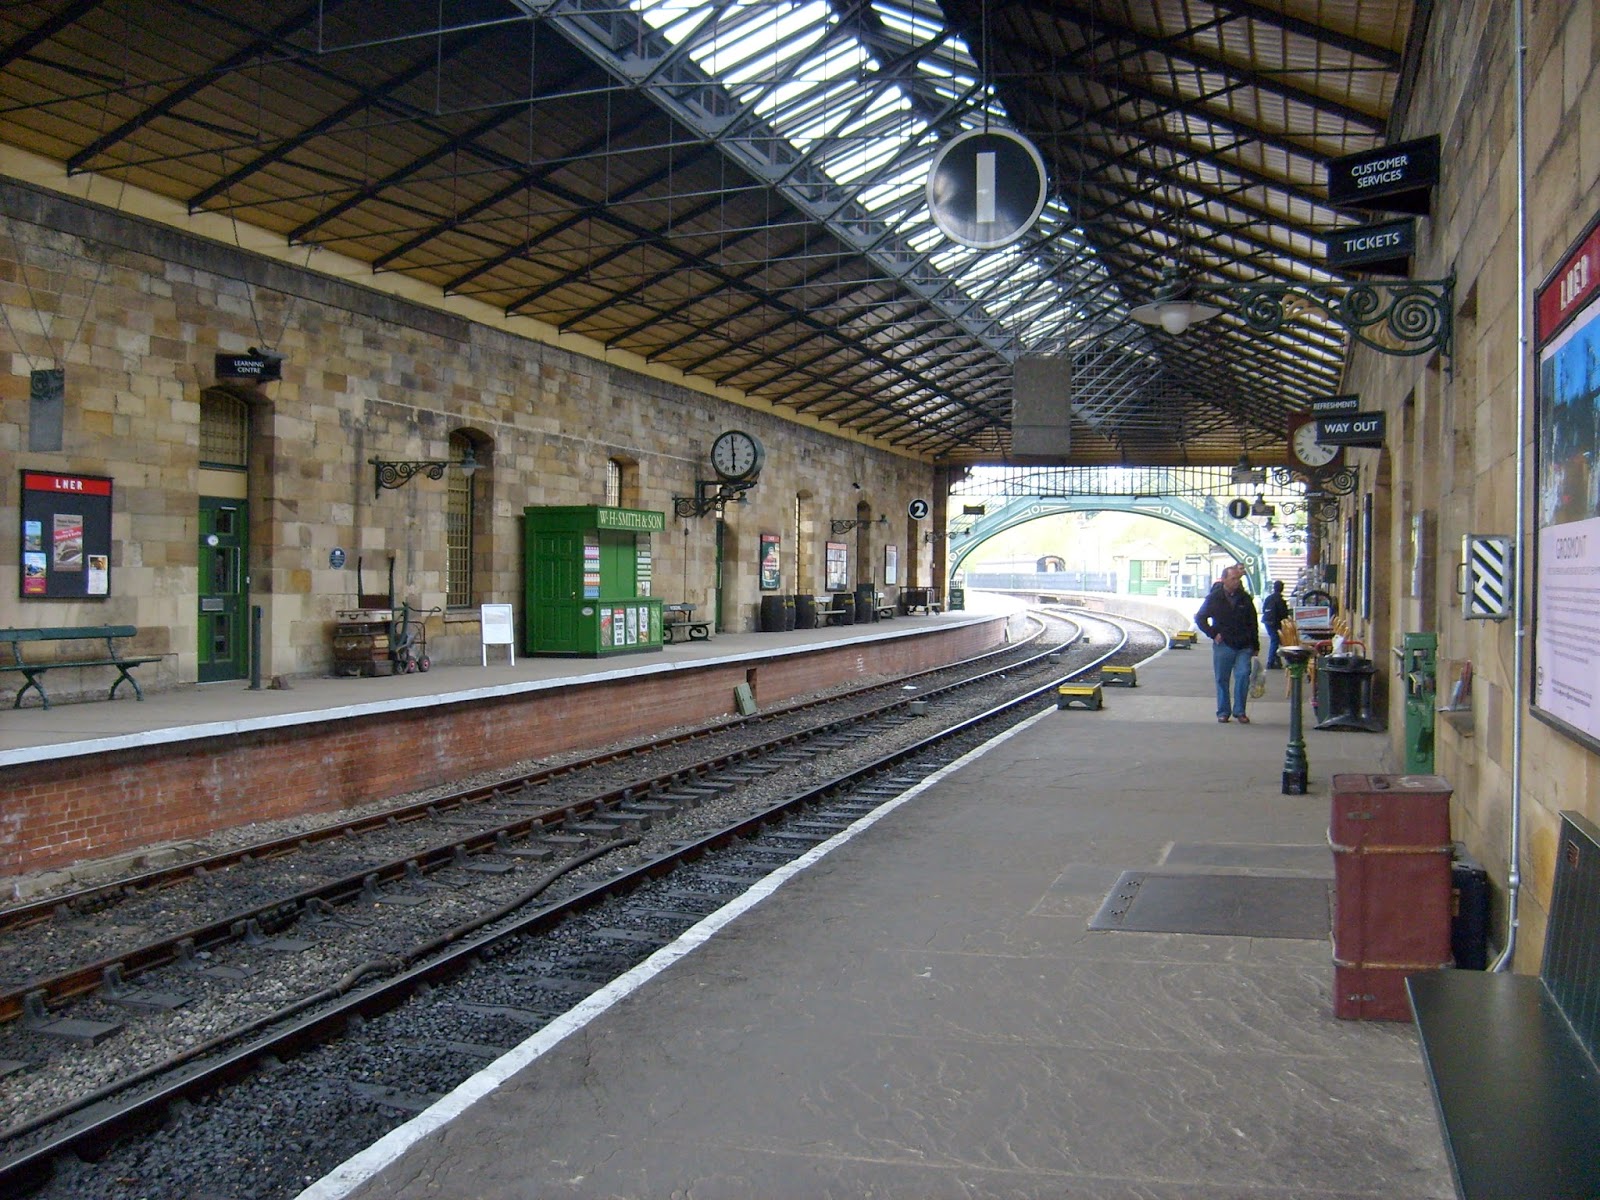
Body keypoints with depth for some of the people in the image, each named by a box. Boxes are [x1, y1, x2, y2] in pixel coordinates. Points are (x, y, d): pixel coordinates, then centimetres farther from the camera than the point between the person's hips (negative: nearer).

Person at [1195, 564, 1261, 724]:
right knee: (1222, 679, 4)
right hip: (1223, 645, -1)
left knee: (1243, 675, -10)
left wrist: (1255, 646, 12)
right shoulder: (1214, 598, 0)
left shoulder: (1245, 598, 7)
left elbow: (1253, 623, 14)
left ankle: (1239, 711, 1)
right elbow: (1200, 618, 7)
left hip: (1243, 646, 1)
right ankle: (1223, 712, 15)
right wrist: (1213, 633, -4)